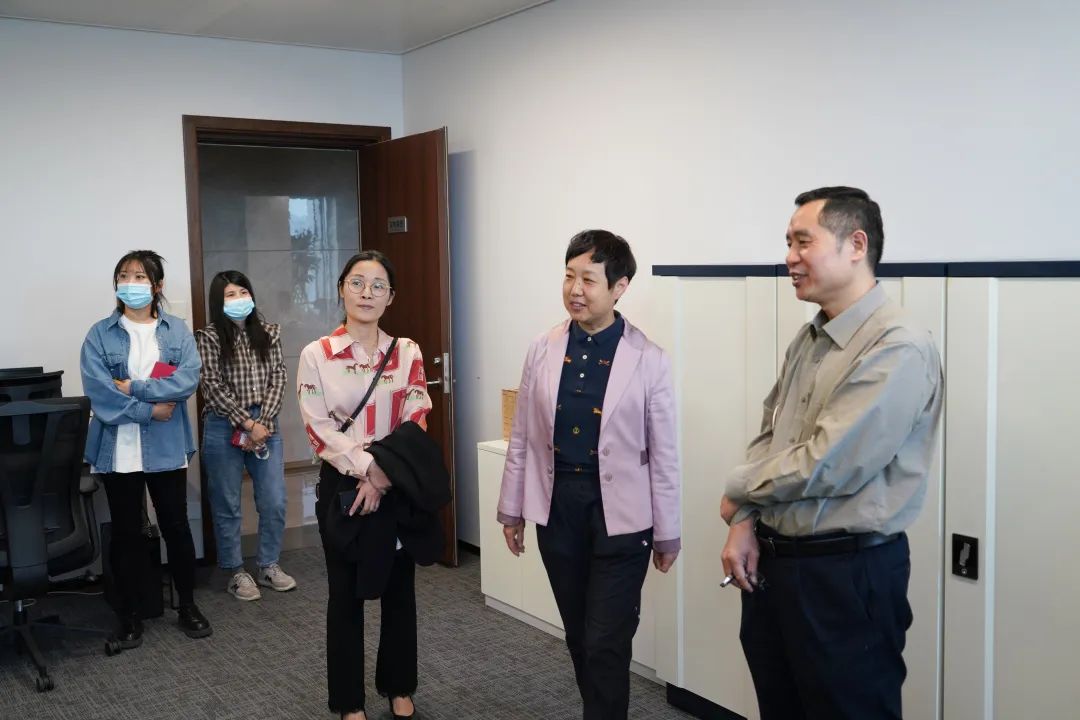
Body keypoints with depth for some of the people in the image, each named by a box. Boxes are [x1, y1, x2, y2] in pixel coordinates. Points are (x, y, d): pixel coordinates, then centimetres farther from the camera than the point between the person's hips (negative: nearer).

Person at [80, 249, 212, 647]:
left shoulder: (177, 331, 2)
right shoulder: (100, 335, -1)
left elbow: (188, 380, -12)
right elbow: (99, 393, -12)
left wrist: (133, 388, -16)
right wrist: (150, 409, -16)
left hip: (166, 448, 1)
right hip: (118, 450, 0)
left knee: (176, 527, 10)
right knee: (126, 532, 11)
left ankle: (188, 606, 26)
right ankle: (129, 614, 24)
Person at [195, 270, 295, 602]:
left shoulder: (268, 333, 6)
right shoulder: (208, 338, -5)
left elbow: (277, 379, 1)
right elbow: (214, 387, -11)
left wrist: (262, 424, -10)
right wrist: (247, 424, -14)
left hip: (265, 425, 3)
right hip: (224, 429, -3)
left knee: (274, 502, 5)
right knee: (227, 505, 6)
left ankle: (268, 566, 23)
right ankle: (236, 572, 19)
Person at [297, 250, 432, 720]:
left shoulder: (407, 353, 1)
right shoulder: (316, 355, -5)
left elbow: (416, 422, -6)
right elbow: (319, 429, -10)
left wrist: (384, 476, -17)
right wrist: (367, 470, -20)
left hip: (398, 484, 2)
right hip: (343, 484, -2)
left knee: (400, 586, 13)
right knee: (346, 592, 8)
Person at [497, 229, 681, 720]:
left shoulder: (648, 360, -9)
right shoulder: (542, 351, 0)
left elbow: (663, 453, -4)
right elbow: (522, 437, 7)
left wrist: (666, 533, 0)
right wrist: (512, 508, 10)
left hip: (619, 513, -3)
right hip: (558, 505, 4)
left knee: (607, 643, 0)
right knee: (578, 638, 16)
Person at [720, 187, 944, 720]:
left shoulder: (899, 349, -19)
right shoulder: (807, 340, 8)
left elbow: (826, 466, -23)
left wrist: (737, 490, -8)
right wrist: (744, 523, -1)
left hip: (846, 575, -8)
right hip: (771, 562, 8)